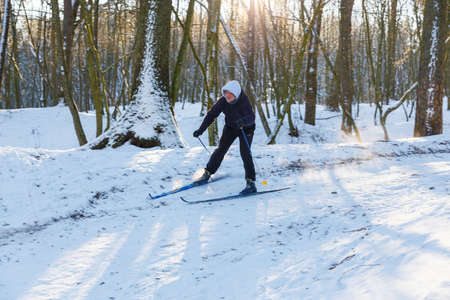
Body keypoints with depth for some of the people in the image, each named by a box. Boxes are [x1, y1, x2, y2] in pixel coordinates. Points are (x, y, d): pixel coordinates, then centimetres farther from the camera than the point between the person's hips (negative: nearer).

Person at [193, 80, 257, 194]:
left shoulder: (244, 101, -32)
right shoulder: (223, 101, -19)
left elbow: (251, 118, -41)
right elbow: (211, 114, -12)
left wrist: (242, 121, -63)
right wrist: (200, 130, -17)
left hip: (245, 128, -4)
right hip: (230, 127, 4)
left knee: (245, 153, -16)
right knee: (221, 149, -1)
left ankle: (251, 183, -14)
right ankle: (207, 173, 13)